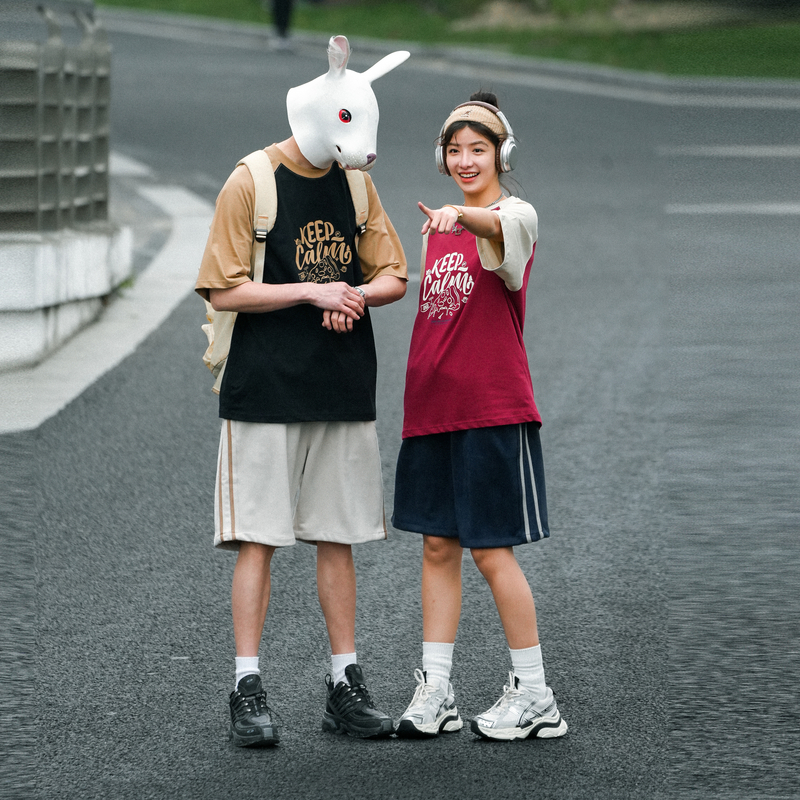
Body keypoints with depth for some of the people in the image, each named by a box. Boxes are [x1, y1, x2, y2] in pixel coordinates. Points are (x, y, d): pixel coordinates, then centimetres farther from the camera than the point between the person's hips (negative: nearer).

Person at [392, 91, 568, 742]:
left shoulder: (517, 215, -7)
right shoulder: (440, 229, 15)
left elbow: (497, 227, -32)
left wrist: (461, 215, -53)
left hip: (493, 408, -7)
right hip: (433, 407, 7)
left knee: (493, 550, -4)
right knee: (438, 546, 7)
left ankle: (535, 696, 5)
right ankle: (435, 692, 12)